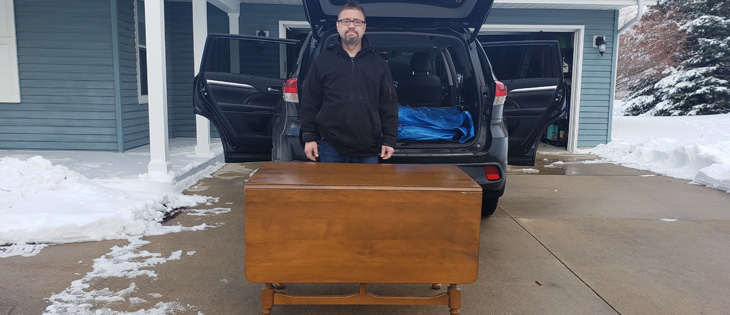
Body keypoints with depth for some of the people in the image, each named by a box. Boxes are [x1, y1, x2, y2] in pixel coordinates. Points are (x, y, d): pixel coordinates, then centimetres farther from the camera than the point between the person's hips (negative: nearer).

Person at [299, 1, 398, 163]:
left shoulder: (378, 63, 10)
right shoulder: (323, 61, 7)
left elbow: (389, 105, 7)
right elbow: (310, 103, 6)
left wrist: (389, 140, 1)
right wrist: (309, 137, 0)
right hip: (331, 148, 0)